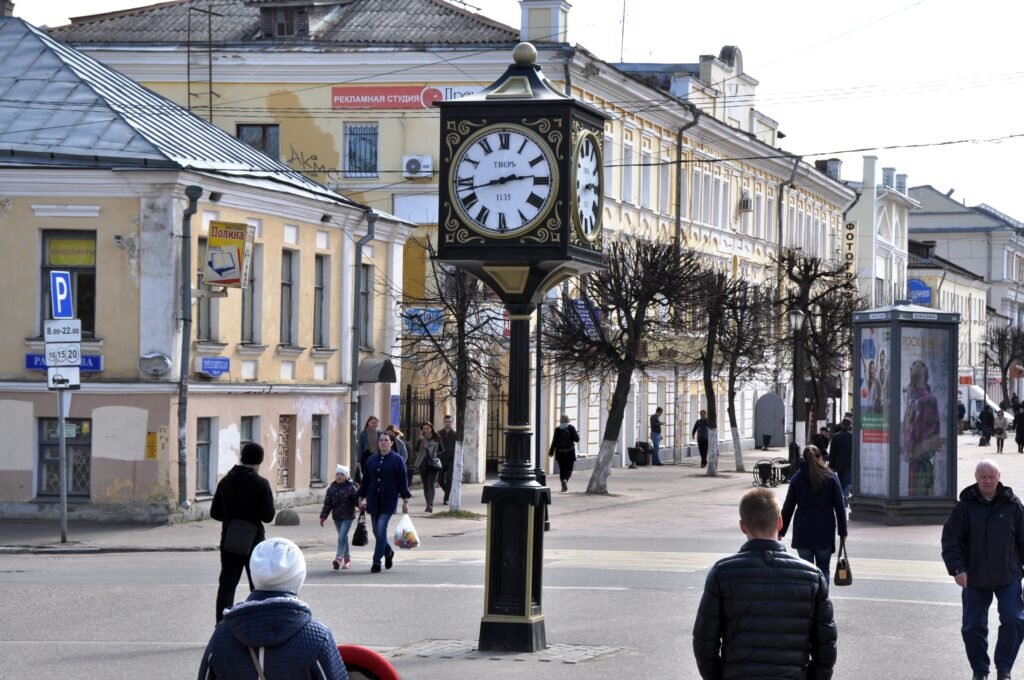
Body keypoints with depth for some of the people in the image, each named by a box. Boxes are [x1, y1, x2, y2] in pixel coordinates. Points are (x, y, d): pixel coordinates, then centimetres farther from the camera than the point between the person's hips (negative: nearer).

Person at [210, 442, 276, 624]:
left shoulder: (225, 482, 1)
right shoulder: (261, 484, -12)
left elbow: (215, 512, 5)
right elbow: (268, 516, -13)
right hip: (253, 541, -3)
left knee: (226, 585, 5)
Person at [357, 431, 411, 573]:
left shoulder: (397, 460, -2)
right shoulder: (372, 460, 9)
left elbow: (403, 481, -2)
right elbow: (365, 481, 14)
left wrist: (405, 501, -5)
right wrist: (361, 498, 12)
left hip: (389, 501, -5)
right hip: (374, 500, 5)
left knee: (381, 530, -12)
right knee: (377, 531, 10)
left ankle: (377, 562, -8)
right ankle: (388, 553, 35)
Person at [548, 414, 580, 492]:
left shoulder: (557, 429, -4)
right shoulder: (571, 428, -7)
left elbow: (554, 441, -4)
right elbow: (576, 439, -6)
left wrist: (551, 452, 3)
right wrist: (578, 434, 17)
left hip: (560, 453, 1)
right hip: (570, 452, -1)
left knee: (562, 469, 10)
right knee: (569, 469, 5)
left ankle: (564, 486, 9)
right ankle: (565, 480, -24)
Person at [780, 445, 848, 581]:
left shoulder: (797, 478, 0)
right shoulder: (831, 478, -1)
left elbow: (788, 507, 2)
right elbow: (840, 507, -2)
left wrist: (781, 531, 9)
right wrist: (843, 532, 4)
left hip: (802, 532, 0)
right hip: (825, 532, 0)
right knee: (823, 569, 7)